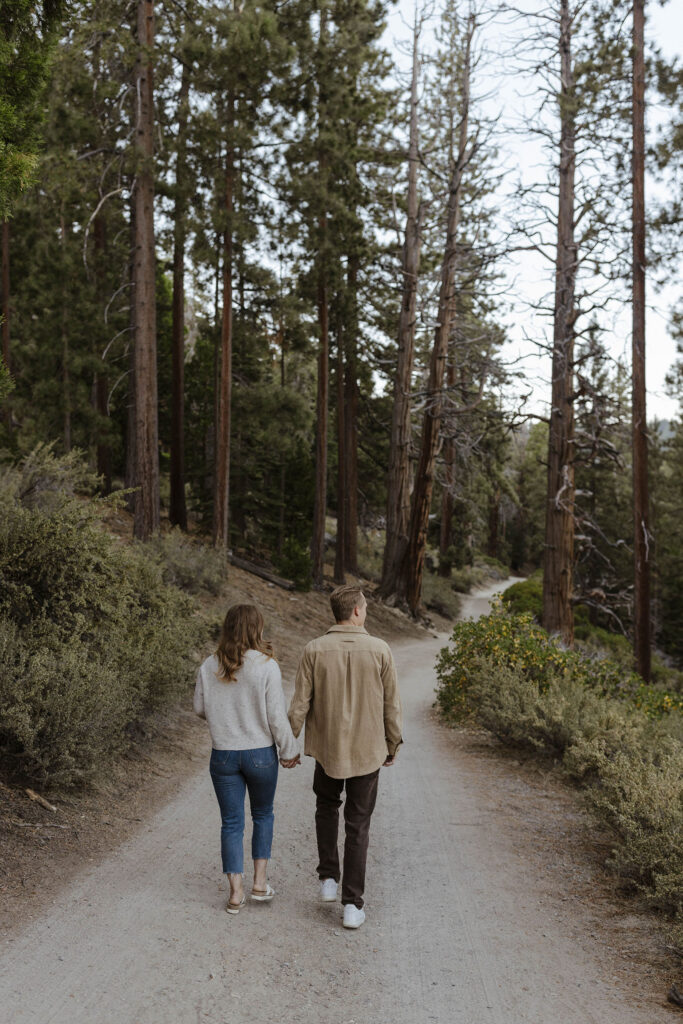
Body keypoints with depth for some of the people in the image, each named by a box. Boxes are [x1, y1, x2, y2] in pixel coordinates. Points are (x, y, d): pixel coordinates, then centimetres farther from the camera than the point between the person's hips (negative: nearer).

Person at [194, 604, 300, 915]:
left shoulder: (209, 667, -5)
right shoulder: (266, 666, -15)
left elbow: (200, 708, 5)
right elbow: (276, 716, -12)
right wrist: (289, 750, 1)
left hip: (223, 756, 2)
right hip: (260, 754, -2)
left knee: (231, 823, 11)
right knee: (263, 815, 20)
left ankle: (236, 892, 13)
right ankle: (260, 882, 20)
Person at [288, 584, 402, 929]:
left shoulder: (314, 650, -10)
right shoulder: (379, 649, -10)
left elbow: (299, 704, -7)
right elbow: (391, 704, -3)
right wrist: (393, 745, 11)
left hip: (327, 749, 1)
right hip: (367, 751, 0)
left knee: (327, 809, 27)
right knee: (358, 826, 10)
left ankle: (328, 879, 23)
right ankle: (353, 904, 12)